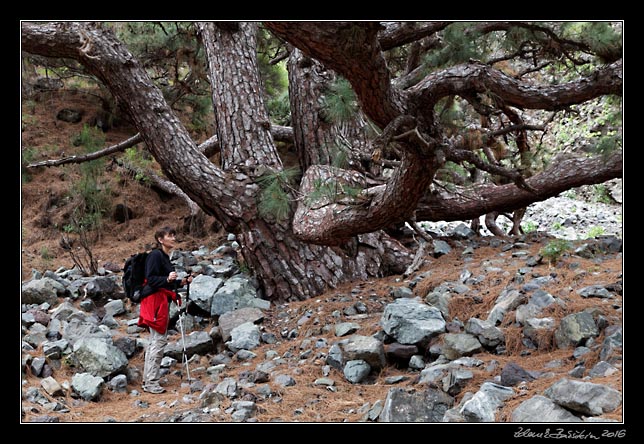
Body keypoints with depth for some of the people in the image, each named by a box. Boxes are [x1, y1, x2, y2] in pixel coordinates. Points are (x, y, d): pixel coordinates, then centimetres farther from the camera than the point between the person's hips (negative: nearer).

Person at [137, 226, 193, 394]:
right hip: (155, 300, -11)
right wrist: (167, 279, -32)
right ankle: (151, 382, -8)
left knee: (154, 341, 13)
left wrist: (182, 282, 12)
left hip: (162, 301, 11)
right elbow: (150, 279, -19)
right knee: (159, 340, -11)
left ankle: (148, 380, 19)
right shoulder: (155, 255, -11)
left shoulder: (165, 257, 19)